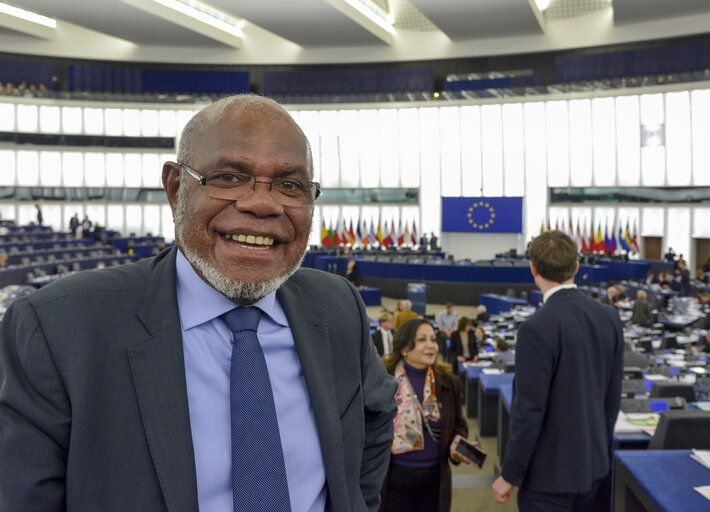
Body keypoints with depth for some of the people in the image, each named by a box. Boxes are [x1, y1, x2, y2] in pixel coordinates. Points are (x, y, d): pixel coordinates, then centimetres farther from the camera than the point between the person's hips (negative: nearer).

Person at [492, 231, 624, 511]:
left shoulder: (537, 329, -22)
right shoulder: (609, 318, -1)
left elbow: (529, 411, -19)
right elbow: (613, 396, 7)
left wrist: (509, 476, -9)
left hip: (551, 473, -6)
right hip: (596, 466, 7)